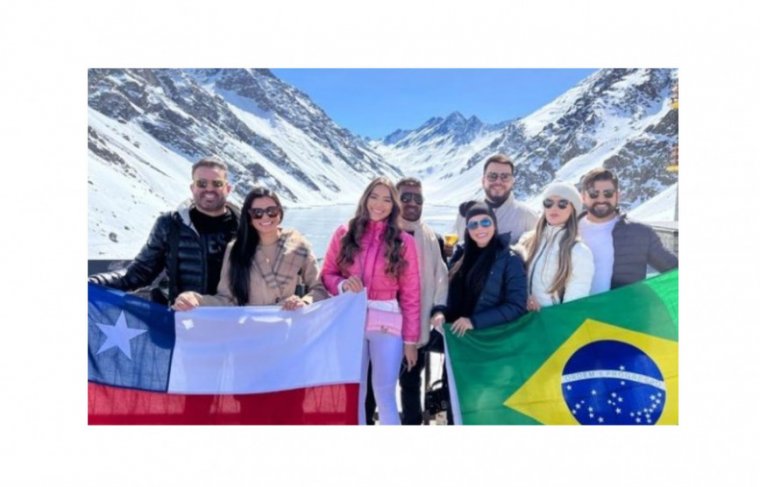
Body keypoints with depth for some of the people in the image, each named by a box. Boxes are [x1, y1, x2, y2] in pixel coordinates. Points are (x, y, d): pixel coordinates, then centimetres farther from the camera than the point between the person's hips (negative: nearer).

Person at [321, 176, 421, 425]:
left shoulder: (404, 241, 1)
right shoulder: (344, 234, 5)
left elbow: (410, 294, 1)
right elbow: (327, 275, 7)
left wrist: (411, 339, 0)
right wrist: (343, 284, -16)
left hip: (387, 324, -2)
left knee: (384, 394, -2)